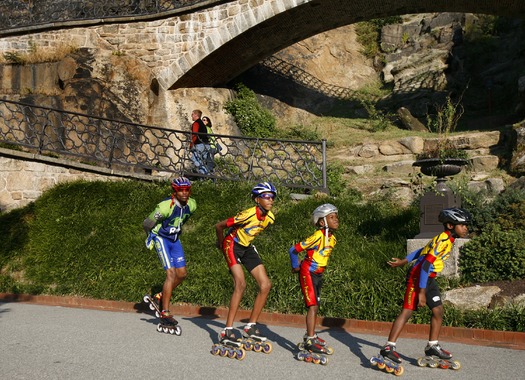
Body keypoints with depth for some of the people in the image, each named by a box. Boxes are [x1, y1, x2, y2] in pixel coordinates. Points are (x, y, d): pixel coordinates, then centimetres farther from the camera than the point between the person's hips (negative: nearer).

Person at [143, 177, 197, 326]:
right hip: (161, 238, -7)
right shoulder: (166, 206, -28)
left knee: (182, 273, 3)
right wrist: (152, 238, 3)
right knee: (171, 273, -16)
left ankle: (161, 296, 24)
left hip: (175, 239, 7)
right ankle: (165, 312, -11)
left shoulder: (192, 205, -8)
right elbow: (147, 223, -15)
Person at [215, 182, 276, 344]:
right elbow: (219, 226, -19)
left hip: (247, 248, 8)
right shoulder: (248, 215, -29)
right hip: (232, 245, -7)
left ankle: (250, 326, 8)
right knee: (241, 284, -24)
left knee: (266, 285, -3)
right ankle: (227, 331, -20)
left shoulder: (270, 218, -7)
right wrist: (222, 244, -2)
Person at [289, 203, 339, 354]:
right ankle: (310, 340, -13)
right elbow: (293, 250, -18)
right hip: (308, 273, -8)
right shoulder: (318, 236, -21)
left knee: (315, 307, 16)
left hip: (318, 275, 9)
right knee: (313, 306, -13)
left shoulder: (332, 239, 4)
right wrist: (296, 267, -5)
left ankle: (310, 335, 28)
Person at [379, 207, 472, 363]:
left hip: (429, 279, 10)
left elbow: (423, 250, 18)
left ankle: (432, 346, 21)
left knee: (438, 311, 9)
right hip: (418, 277, -10)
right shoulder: (442, 240, -21)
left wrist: (404, 261, 26)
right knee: (407, 312, -10)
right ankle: (388, 347, -8)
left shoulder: (446, 239, 9)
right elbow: (426, 265, -25)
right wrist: (421, 292, -25)